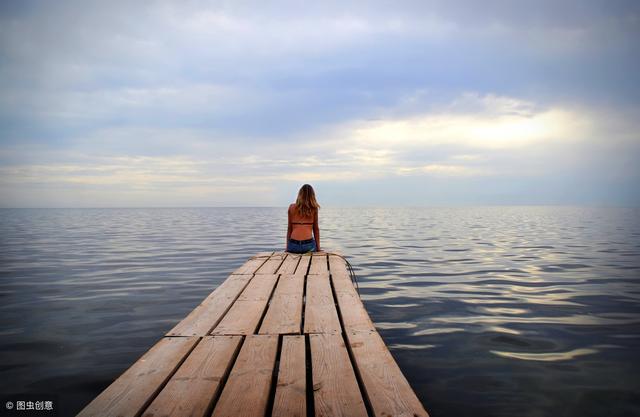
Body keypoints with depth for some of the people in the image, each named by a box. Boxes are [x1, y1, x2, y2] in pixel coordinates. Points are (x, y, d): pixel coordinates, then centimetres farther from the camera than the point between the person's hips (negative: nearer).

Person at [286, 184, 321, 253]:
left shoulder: (292, 207, 8)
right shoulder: (314, 208, 6)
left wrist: (287, 247, 16)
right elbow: (316, 229, 11)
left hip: (293, 245, 2)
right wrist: (318, 248, 16)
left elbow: (289, 228, 11)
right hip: (308, 244, -1)